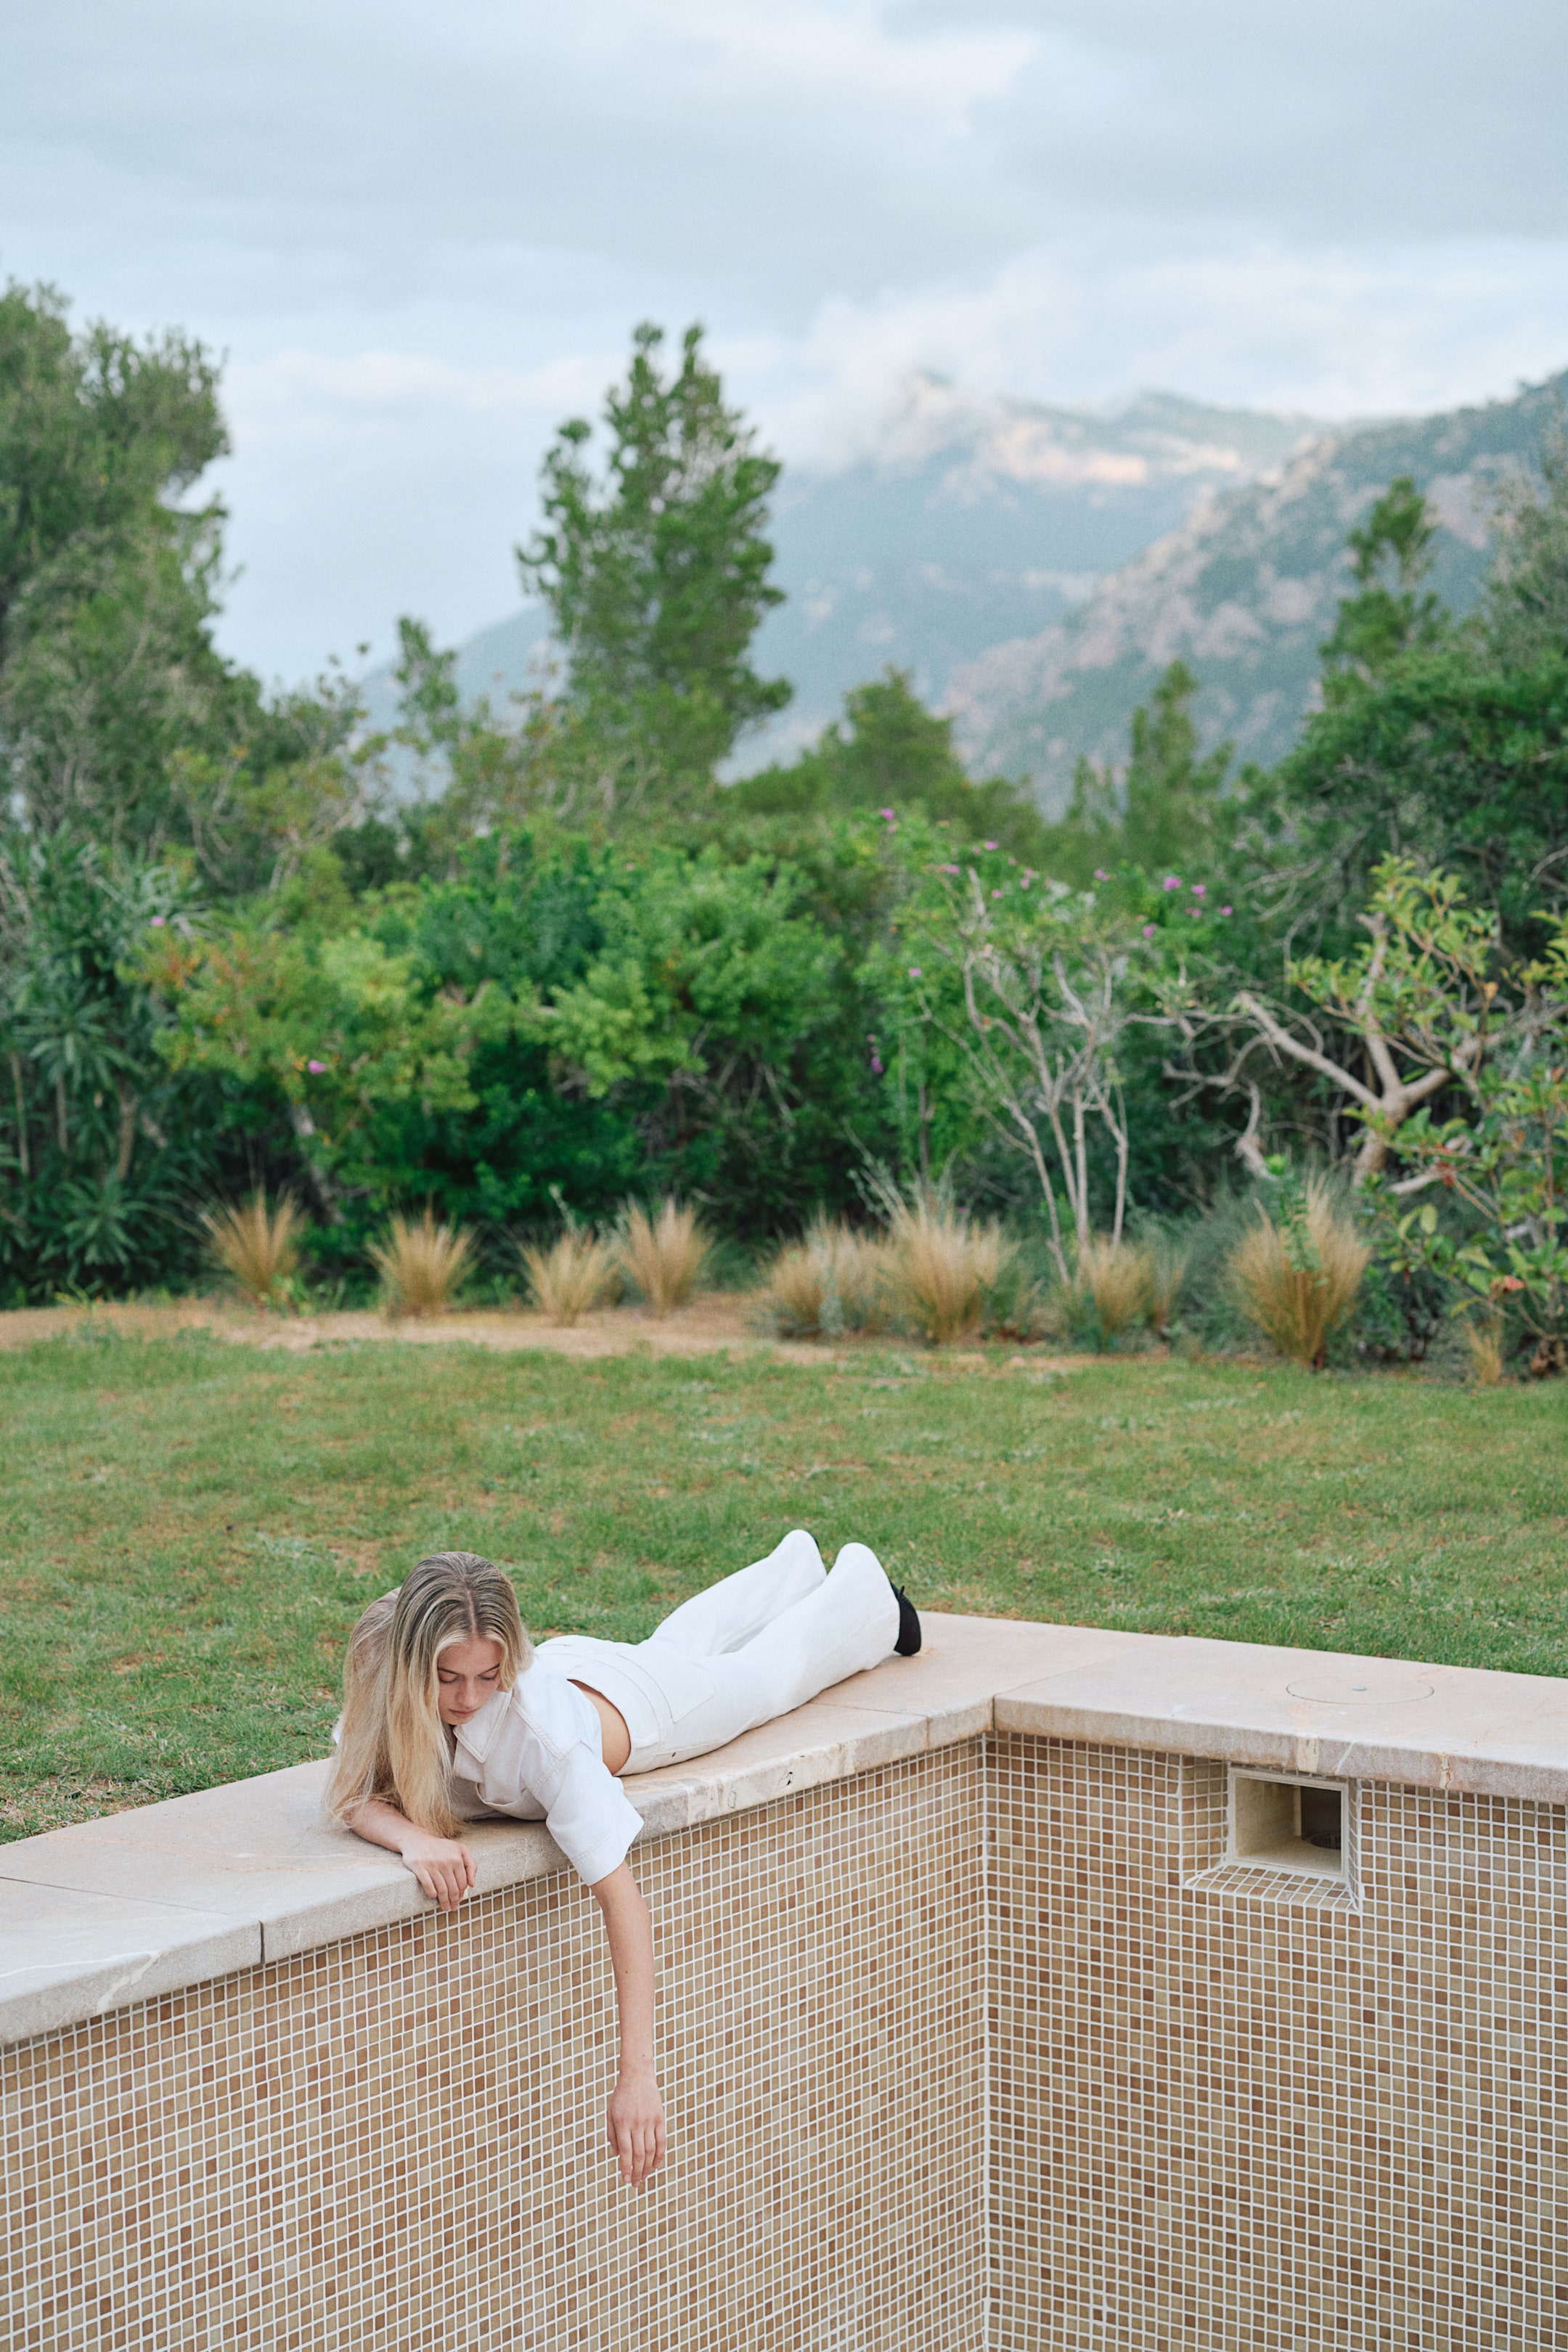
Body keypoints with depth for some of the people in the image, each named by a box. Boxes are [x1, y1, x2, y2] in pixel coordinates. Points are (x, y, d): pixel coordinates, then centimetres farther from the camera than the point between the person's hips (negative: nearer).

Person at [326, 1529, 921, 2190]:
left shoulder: (541, 1732, -50)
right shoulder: (382, 1665, -40)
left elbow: (621, 1895, -53)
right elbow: (351, 1795, -32)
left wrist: (636, 2074, -59)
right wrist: (412, 1836, -55)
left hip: (646, 1705, -5)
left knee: (780, 1664, 29)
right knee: (680, 1639, 37)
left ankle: (865, 1586, 61)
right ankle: (795, 1563, 68)